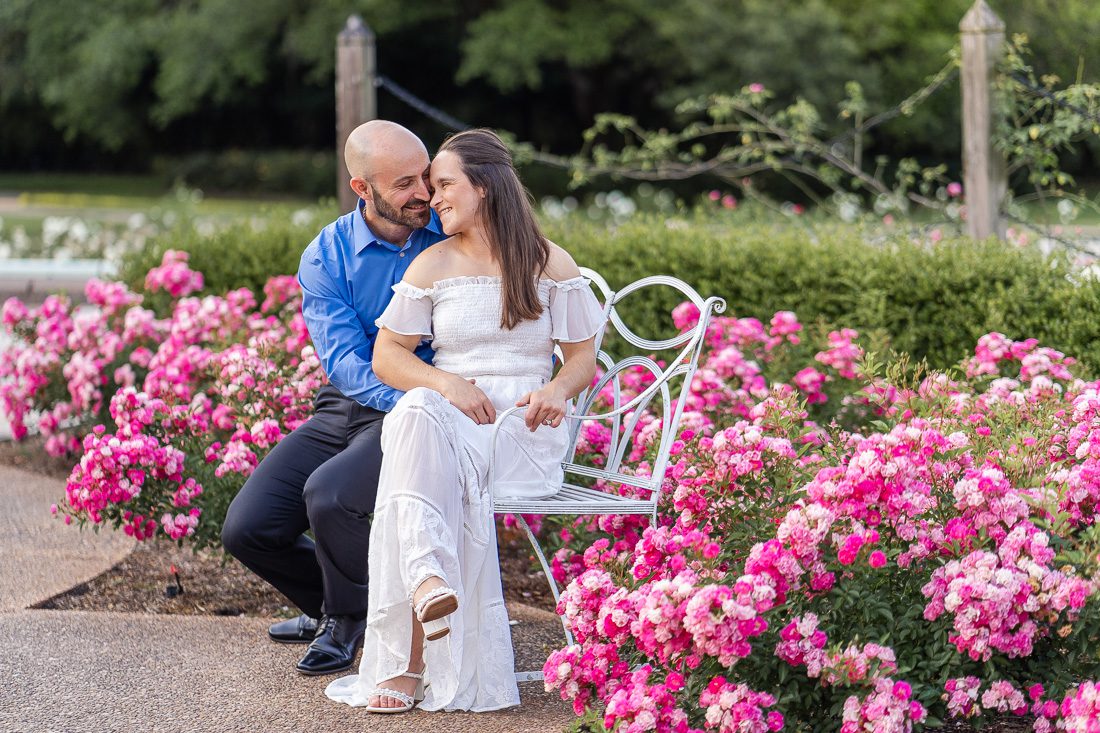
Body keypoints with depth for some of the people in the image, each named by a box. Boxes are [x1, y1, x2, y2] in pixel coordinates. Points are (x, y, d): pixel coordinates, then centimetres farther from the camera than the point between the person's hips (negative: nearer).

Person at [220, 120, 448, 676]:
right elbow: (345, 363, -14)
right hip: (343, 410, 4)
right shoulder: (325, 258, -3)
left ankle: (347, 621, -2)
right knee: (248, 528, -8)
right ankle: (330, 605, 23)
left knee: (330, 494, -32)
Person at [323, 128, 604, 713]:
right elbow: (387, 356, 9)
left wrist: (558, 390, -13)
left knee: (431, 455, -37)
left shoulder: (551, 265, 12)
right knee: (418, 413, -38)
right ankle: (428, 580, -58)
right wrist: (446, 384, -11)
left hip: (523, 430, -2)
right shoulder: (433, 264, 15)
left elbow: (583, 355, 12)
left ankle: (405, 660, -46)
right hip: (446, 419, 2)